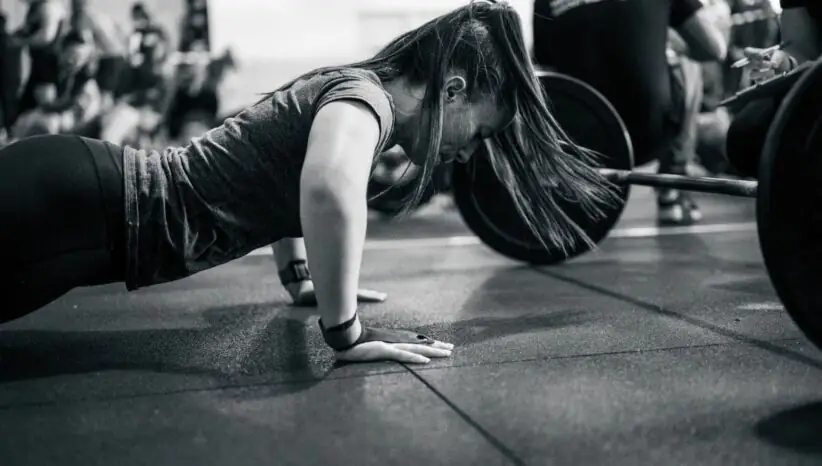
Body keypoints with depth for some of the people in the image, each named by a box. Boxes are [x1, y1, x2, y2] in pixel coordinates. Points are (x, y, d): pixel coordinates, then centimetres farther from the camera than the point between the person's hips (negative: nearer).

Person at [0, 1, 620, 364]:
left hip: (88, 185, 9)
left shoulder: (349, 88, 15)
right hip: (76, 205, -9)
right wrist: (347, 334, -27)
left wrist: (300, 276, 34)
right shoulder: (366, 93, -14)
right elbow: (329, 186, -41)